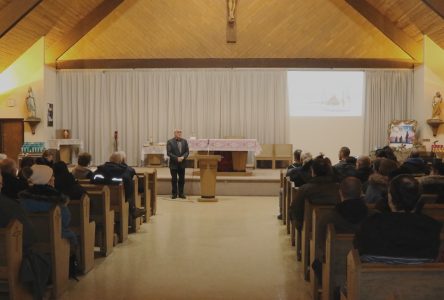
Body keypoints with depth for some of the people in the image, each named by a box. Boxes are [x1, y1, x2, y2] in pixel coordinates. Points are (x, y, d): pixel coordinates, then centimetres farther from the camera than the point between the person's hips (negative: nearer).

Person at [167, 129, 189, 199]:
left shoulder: (184, 141, 6)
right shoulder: (170, 142, -4)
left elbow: (187, 151, 5)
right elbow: (169, 153, -9)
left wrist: (183, 157, -13)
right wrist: (177, 158, -17)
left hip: (182, 163, 3)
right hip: (173, 164, -3)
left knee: (182, 179, 5)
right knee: (174, 179, 4)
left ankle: (181, 193, 14)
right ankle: (174, 194, 12)